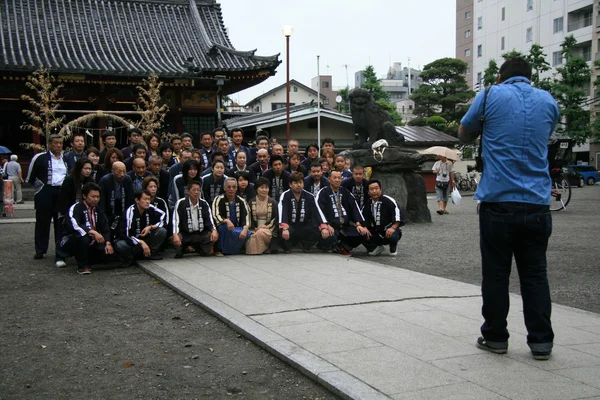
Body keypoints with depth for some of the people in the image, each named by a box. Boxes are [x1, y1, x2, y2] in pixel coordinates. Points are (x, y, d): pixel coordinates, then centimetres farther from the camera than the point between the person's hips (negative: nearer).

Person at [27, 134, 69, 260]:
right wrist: (41, 186, -1)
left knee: (61, 222, 7)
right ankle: (40, 250, 6)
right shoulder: (40, 158, -2)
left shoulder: (66, 159, 13)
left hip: (62, 193, 4)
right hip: (45, 193, -4)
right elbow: (31, 177, 0)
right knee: (43, 221, 1)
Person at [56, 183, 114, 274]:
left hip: (91, 243, 6)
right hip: (71, 242, -6)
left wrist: (108, 243, -12)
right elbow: (74, 226, -33)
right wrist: (93, 232, -43)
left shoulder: (98, 210, 7)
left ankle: (87, 261, 12)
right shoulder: (75, 208, -15)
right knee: (83, 237, -38)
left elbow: (105, 228, 5)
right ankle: (82, 266, -18)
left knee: (109, 252, -15)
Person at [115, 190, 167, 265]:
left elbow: (163, 218, -1)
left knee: (162, 231, -17)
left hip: (146, 239, 4)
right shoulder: (130, 212, -22)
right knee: (120, 245, -37)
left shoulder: (150, 209, -10)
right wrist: (141, 243, -31)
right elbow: (125, 234, -26)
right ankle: (129, 258, -5)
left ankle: (151, 253, -2)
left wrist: (151, 227, -15)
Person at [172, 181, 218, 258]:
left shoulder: (204, 203, 3)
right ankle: (181, 250, 6)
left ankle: (200, 249, 10)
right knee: (175, 239, -32)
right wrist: (175, 234, -33)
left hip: (201, 234, 3)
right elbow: (175, 220, -16)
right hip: (184, 234, -3)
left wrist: (214, 230, -22)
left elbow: (209, 219, -1)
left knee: (214, 236, -21)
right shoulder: (181, 203, -7)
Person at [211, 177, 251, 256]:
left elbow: (246, 216, -8)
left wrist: (245, 229, -28)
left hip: (237, 229, 3)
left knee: (247, 233, -27)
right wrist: (227, 221, -37)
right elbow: (215, 215, -18)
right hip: (223, 229, -3)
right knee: (224, 226, -36)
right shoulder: (218, 200, -4)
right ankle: (220, 249, -16)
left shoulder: (241, 201, 4)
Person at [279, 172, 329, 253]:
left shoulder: (309, 197, 0)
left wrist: (324, 227, -30)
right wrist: (284, 228, -40)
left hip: (304, 227, 3)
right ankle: (287, 246, 2)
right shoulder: (285, 196, -8)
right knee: (282, 232, -37)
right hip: (290, 226, -3)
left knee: (319, 230, -23)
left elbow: (318, 212, -12)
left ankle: (306, 245, 9)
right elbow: (282, 212, -23)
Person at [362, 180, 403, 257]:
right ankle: (377, 247, 8)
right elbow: (364, 218, 7)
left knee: (393, 236, -38)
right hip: (375, 233, 4)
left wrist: (393, 228, -31)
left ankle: (393, 248, 3)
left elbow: (398, 214, -21)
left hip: (389, 231, -4)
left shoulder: (388, 201, -14)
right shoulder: (368, 203, 4)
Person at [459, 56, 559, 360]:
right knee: (535, 273, 10)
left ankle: (495, 337, 14)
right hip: (537, 203, 3)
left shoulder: (491, 96, -1)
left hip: (498, 201, -3)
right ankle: (541, 341, 12)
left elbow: (464, 135, 11)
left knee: (496, 273, 6)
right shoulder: (548, 101, 10)